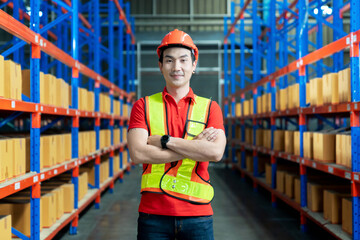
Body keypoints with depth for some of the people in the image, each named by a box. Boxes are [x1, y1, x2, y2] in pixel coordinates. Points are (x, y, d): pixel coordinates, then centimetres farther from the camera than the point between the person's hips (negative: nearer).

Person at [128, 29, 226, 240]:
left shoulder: (210, 108, 6)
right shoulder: (144, 106, 6)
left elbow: (216, 152, -11)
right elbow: (138, 154, -10)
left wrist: (165, 141, -11)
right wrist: (195, 146, -10)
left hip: (197, 214, 0)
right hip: (154, 213, 0)